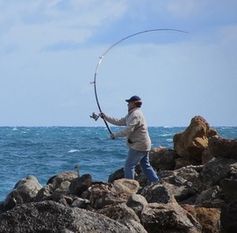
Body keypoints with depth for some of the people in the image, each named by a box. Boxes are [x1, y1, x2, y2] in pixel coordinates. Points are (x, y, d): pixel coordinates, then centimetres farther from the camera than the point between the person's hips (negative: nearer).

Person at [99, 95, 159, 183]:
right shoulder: (131, 115, 19)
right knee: (146, 166, 12)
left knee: (129, 166, -7)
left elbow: (128, 130, -23)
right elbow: (119, 122, 21)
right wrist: (105, 117, 18)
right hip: (144, 146, 10)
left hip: (138, 146, -10)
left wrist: (115, 135, -13)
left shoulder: (135, 115, -15)